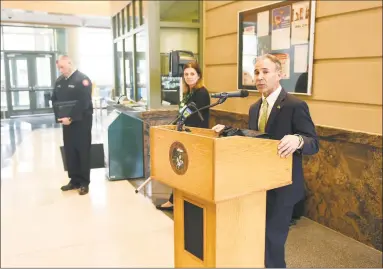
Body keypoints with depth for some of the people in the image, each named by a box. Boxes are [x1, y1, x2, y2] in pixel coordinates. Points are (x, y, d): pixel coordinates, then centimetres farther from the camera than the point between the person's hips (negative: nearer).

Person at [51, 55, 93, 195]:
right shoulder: (59, 81, 11)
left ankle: (84, 182, 10)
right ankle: (74, 180, 21)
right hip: (66, 121, 7)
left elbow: (83, 103, -19)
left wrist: (71, 118, -23)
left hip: (81, 121, -7)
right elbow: (54, 99, 14)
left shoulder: (82, 79, -11)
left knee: (83, 151, 1)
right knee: (69, 151, 10)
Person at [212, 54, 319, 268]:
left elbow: (314, 143, -17)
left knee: (272, 239, 0)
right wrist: (228, 130, 4)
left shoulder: (295, 105, -15)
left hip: (282, 186, -7)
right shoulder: (255, 108, 9)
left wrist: (298, 140, -39)